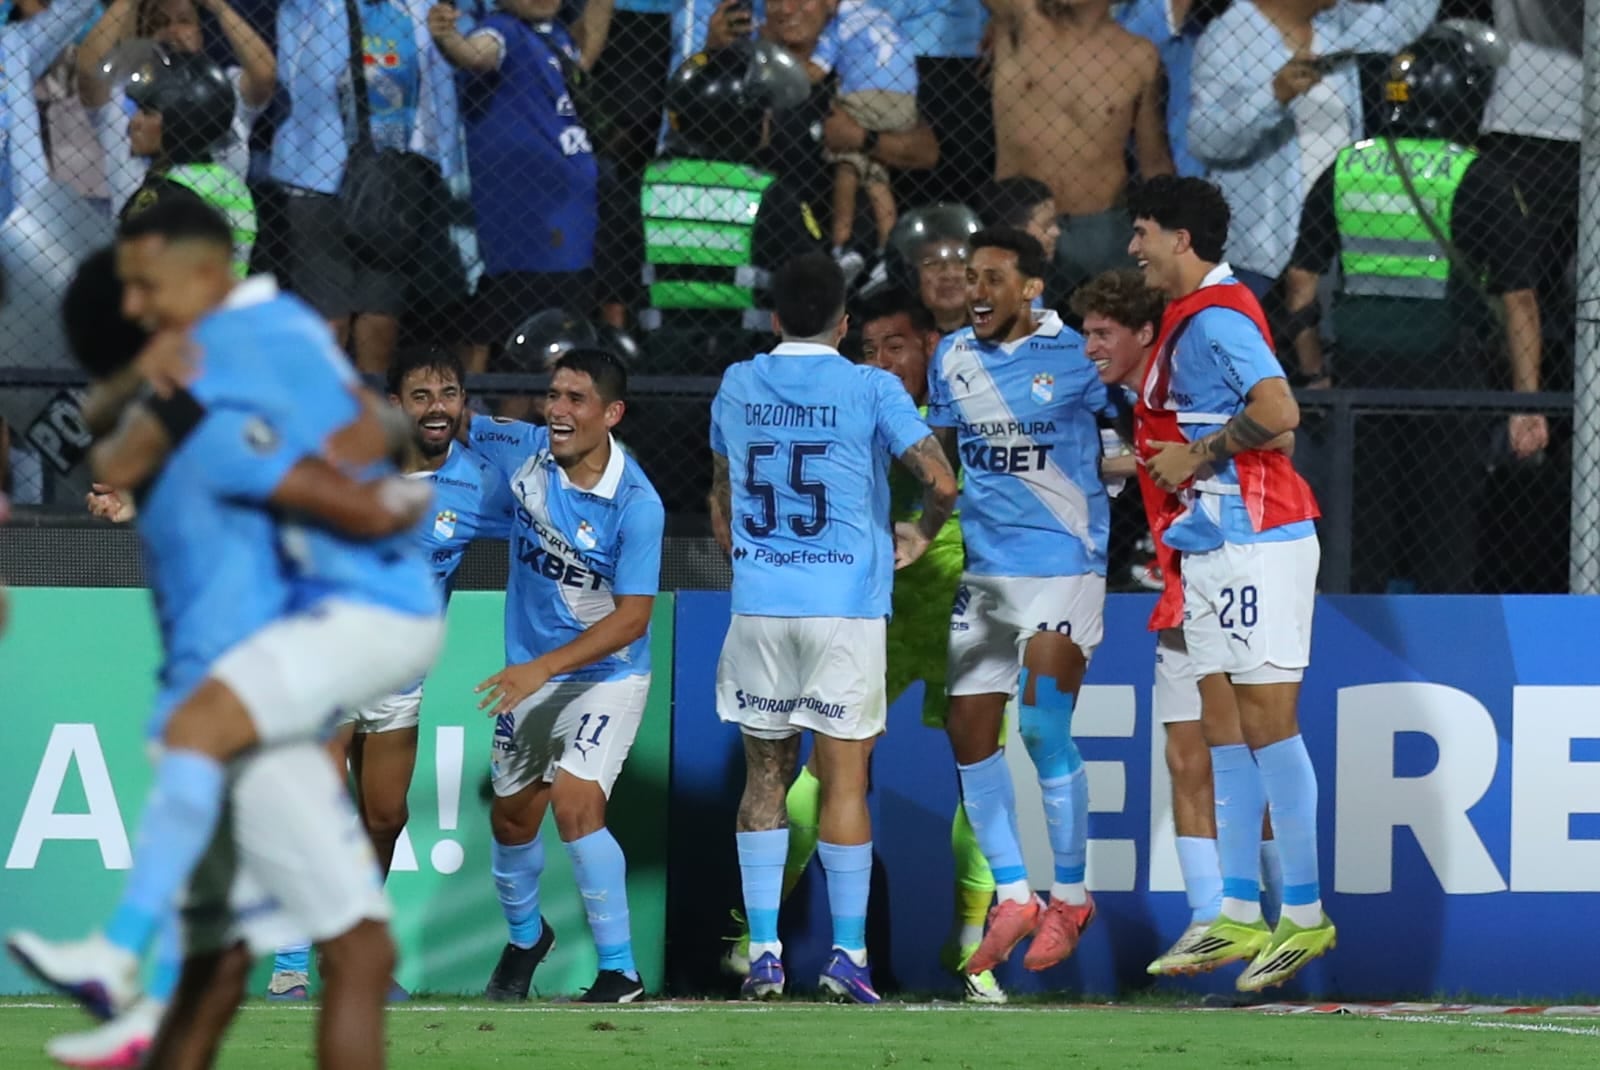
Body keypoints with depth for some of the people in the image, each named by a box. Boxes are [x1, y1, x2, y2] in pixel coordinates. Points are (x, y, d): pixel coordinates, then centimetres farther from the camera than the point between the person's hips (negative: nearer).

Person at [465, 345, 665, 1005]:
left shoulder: (636, 503, -23)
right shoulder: (523, 450, -9)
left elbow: (633, 617, -21)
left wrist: (544, 667, -27)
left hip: (606, 675, -6)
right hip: (530, 672, 6)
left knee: (575, 802, -24)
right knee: (512, 818, 16)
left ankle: (620, 973, -15)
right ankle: (525, 939, 45)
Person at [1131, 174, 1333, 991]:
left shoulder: (1216, 318, -15)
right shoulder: (1193, 318, 16)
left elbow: (1278, 412, -27)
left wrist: (1197, 458, -17)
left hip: (1254, 546, -10)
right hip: (1214, 551, 10)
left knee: (1266, 725, -8)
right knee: (1225, 731, 9)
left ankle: (1305, 914, -4)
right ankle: (1240, 918, 12)